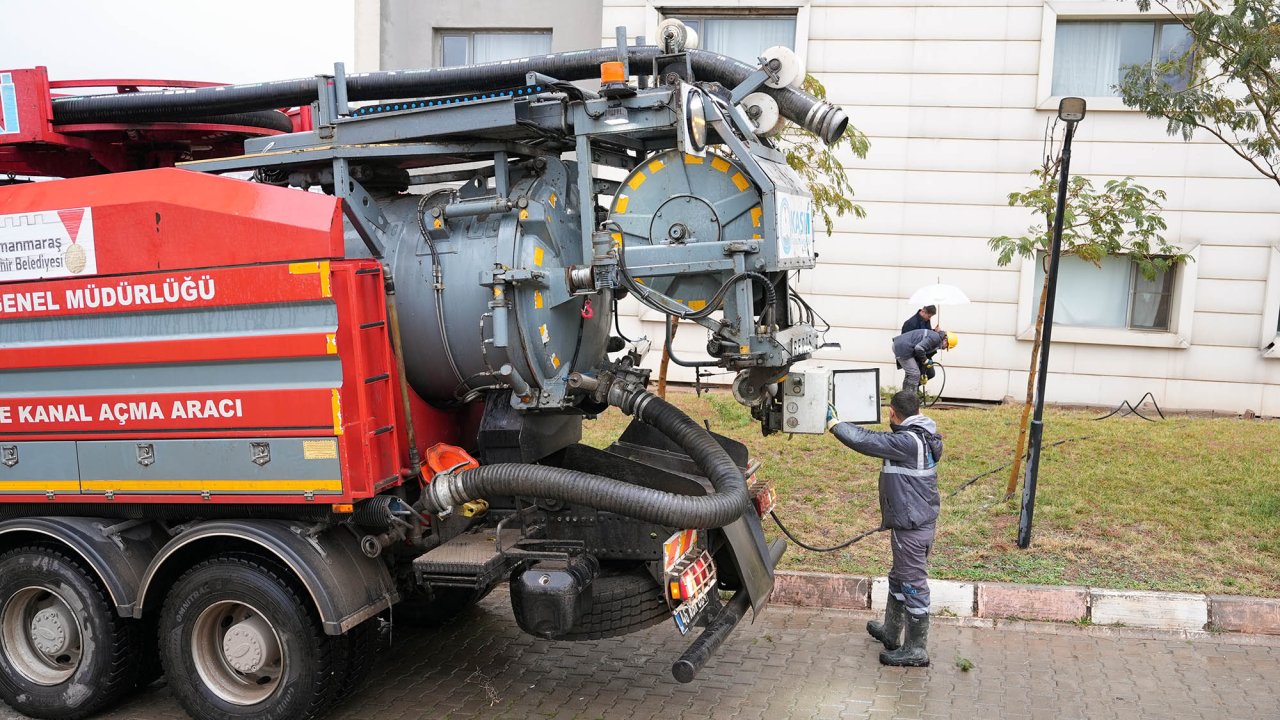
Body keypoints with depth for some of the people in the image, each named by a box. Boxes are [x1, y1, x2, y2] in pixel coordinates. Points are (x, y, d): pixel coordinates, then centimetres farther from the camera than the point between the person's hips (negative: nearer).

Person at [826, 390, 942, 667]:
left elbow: (866, 441, -25)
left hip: (911, 526, -10)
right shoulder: (921, 436, 7)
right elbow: (879, 439, 17)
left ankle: (916, 650, 11)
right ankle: (891, 633, 37)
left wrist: (833, 423, -14)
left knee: (913, 585, 0)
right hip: (922, 520, 10)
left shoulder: (908, 441, -22)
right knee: (900, 580, 22)